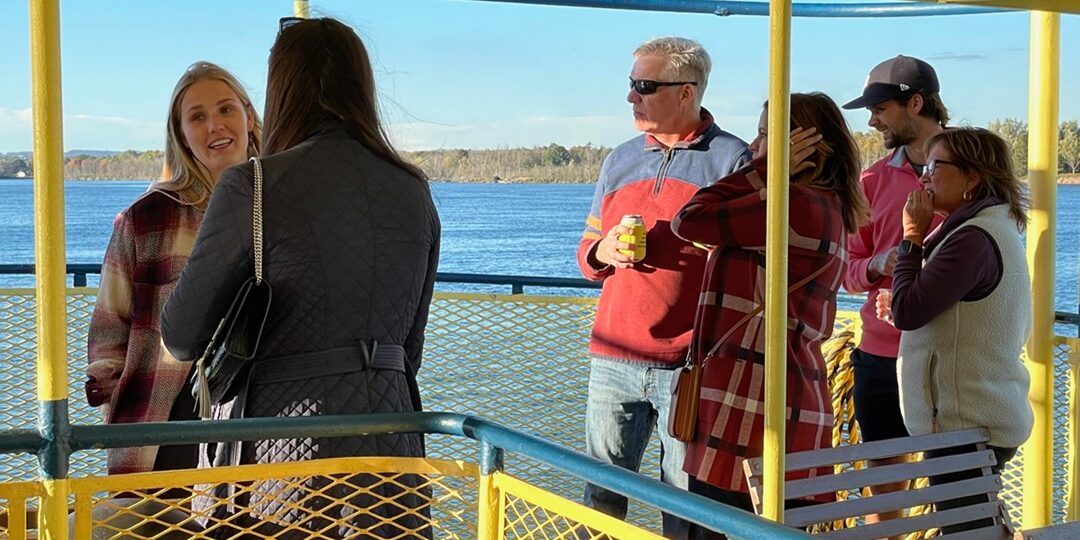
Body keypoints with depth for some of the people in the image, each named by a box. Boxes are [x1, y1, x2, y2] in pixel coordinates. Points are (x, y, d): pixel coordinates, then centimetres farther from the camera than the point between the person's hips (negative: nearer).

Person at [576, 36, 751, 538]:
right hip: (614, 359, 5)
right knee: (601, 494, 9)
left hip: (693, 365, -4)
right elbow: (587, 250, 19)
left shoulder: (731, 160, -1)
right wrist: (603, 252, -2)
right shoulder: (620, 161, 15)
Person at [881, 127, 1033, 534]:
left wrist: (913, 236, -11)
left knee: (964, 530, -3)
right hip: (991, 417, 11)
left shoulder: (974, 238, -20)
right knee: (976, 528, 17)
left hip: (967, 425, -11)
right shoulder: (996, 227, 14)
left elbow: (907, 311, -20)